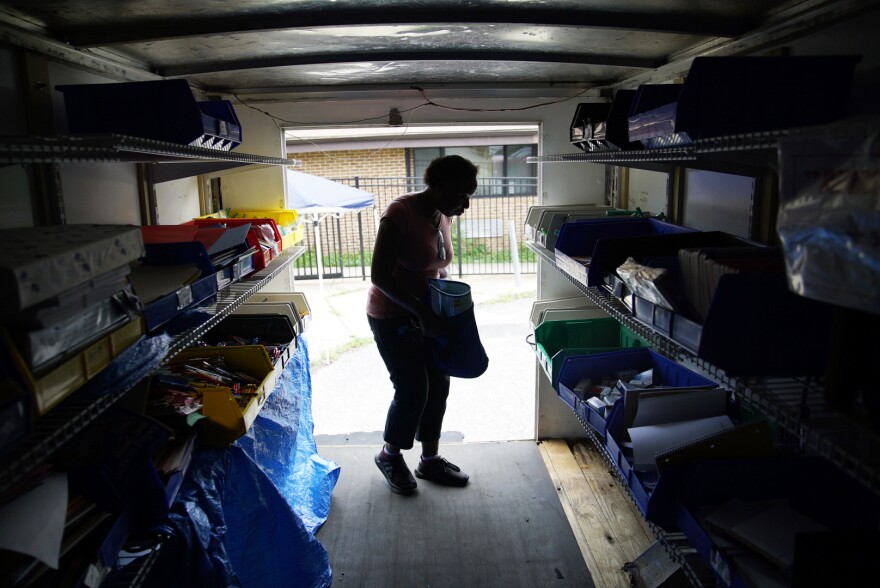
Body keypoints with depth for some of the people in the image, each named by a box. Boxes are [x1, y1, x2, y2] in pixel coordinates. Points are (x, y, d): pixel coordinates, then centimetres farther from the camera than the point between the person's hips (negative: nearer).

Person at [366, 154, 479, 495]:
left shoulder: (442, 217, 2)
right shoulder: (400, 212, -22)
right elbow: (379, 275, -26)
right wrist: (421, 310, -29)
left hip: (427, 315, 8)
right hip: (393, 317, -7)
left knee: (438, 386, 9)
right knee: (413, 391, -3)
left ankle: (430, 460, 27)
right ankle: (389, 456, 23)